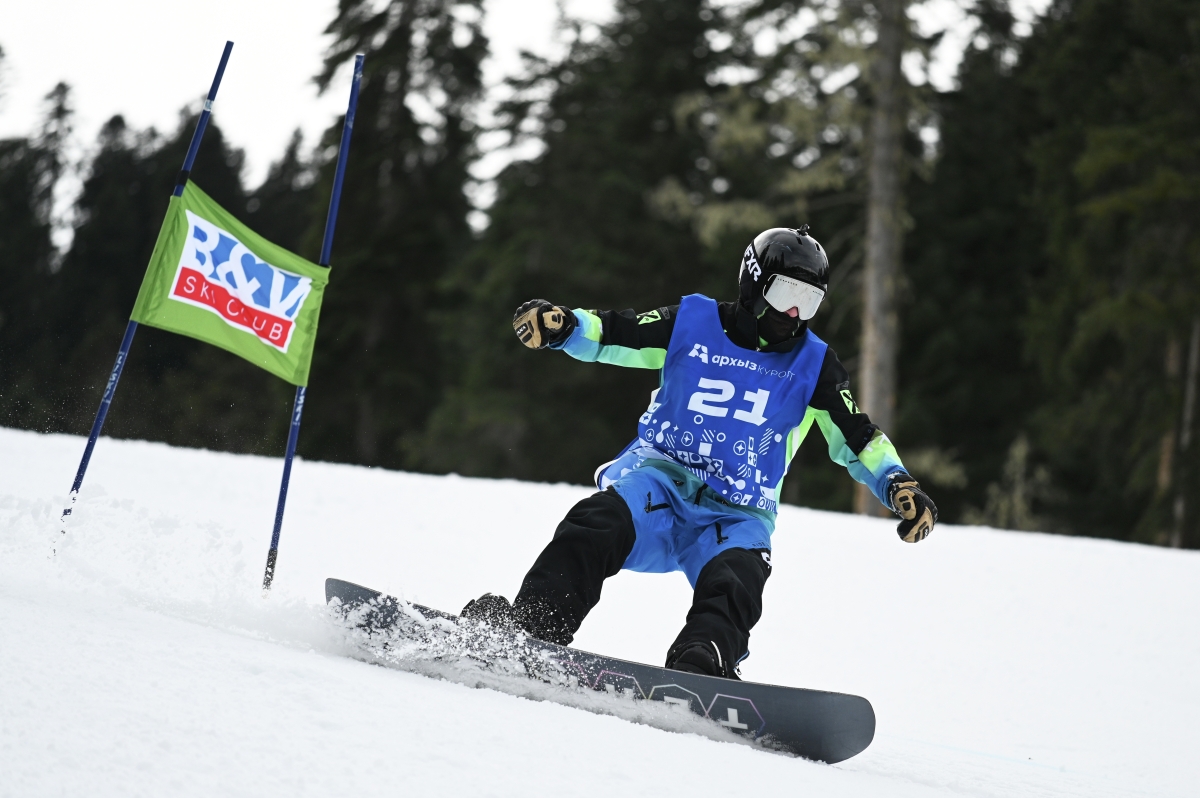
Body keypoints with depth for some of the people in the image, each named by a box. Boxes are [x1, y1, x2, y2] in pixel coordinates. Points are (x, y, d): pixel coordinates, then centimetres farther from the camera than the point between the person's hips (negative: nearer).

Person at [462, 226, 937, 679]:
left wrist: (897, 485, -2)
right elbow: (610, 335, 5)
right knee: (601, 525, -33)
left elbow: (856, 437, 15)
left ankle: (698, 670, -55)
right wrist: (557, 325, -16)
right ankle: (525, 628, -43)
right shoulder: (692, 323, 7)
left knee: (733, 587, -32)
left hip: (736, 513, 1)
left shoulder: (814, 365, 11)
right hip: (661, 474, -1)